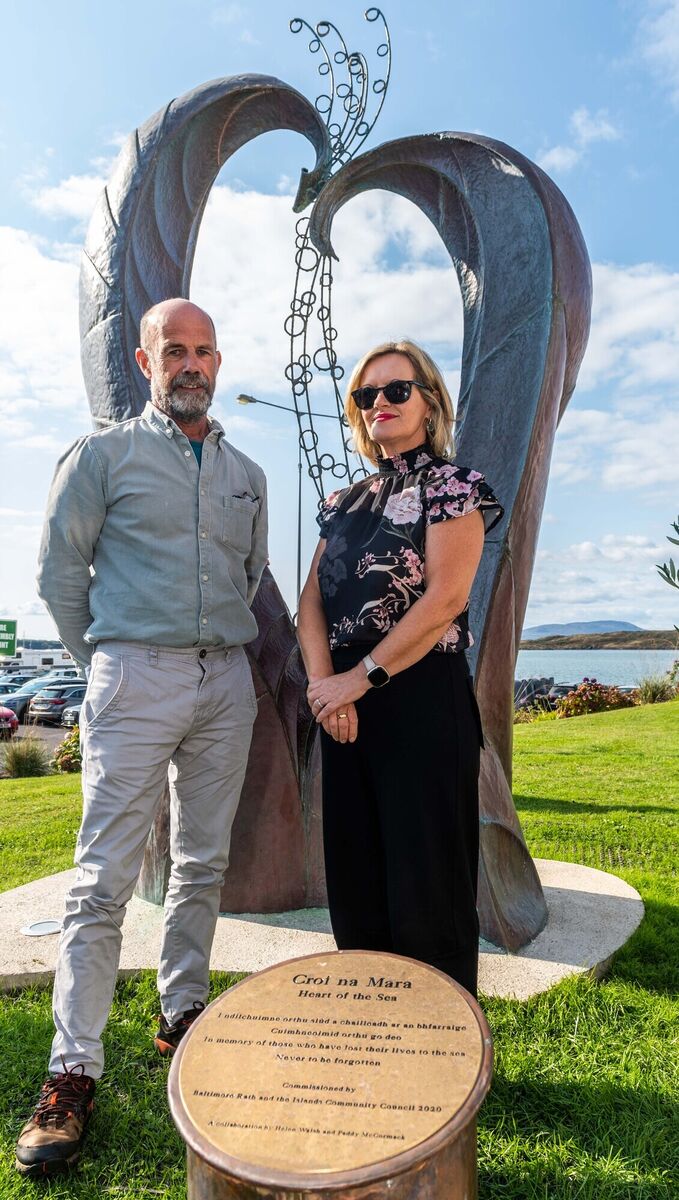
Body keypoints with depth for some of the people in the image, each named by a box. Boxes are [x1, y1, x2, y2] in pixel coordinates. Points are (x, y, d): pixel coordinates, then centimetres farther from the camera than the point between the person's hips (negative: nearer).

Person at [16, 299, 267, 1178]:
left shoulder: (246, 474, 16)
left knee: (203, 866, 12)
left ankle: (181, 1016, 28)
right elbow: (59, 569, 3)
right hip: (135, 677, -4)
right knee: (105, 878, -5)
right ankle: (74, 1070, 6)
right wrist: (105, 660, 4)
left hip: (226, 682, 5)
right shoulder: (104, 454, 3)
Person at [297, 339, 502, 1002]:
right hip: (345, 705, 7)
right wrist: (324, 682, -9)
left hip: (422, 698, -6)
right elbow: (312, 599, 7)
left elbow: (444, 599, -15)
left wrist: (360, 677, -15)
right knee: (354, 881, 13)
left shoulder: (452, 485, -2)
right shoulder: (346, 501, 16)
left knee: (424, 882, 1)